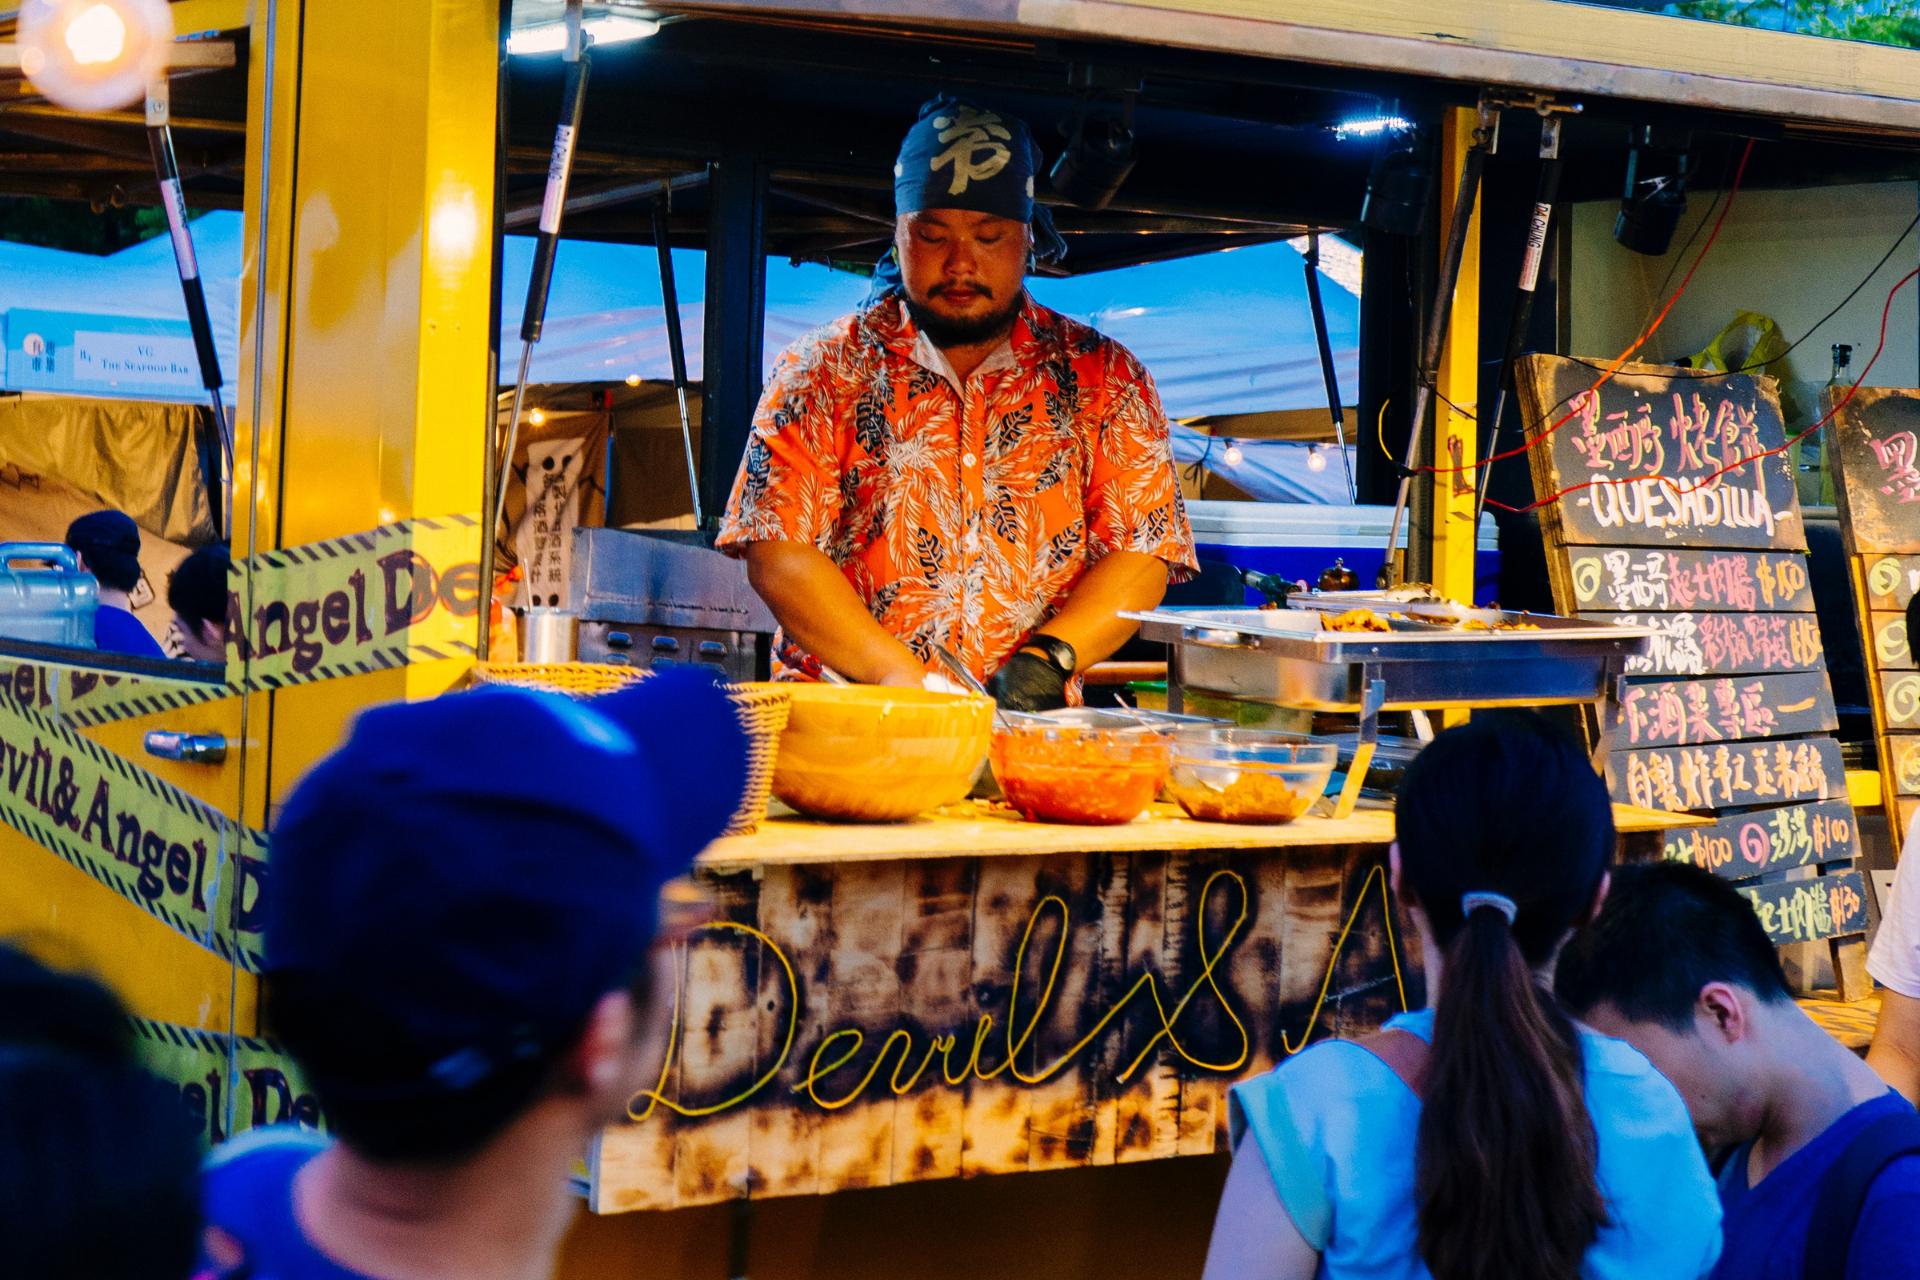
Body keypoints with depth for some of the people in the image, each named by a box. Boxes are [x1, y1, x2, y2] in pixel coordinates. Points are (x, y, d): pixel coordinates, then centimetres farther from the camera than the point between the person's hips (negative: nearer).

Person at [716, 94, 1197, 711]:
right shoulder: (825, 371, 8)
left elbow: (1142, 555, 6)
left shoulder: (1107, 380, 11)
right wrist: (896, 673, -13)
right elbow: (777, 551, -1)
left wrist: (1046, 659, -11)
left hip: (1029, 731, 2)